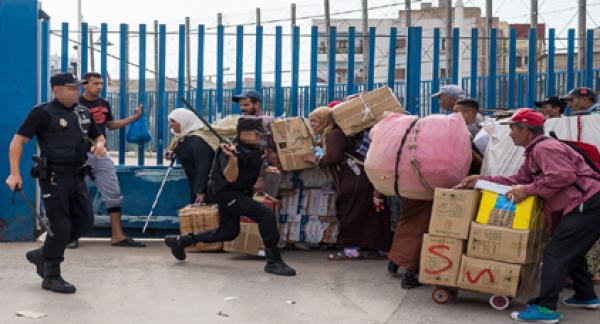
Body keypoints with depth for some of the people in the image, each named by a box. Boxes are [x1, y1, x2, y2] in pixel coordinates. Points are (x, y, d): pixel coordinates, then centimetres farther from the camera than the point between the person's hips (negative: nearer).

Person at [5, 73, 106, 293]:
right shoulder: (43, 113, -6)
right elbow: (17, 142, -7)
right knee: (61, 227, -5)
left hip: (76, 176, 7)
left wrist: (100, 145, 2)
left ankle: (42, 255, 24)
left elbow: (98, 137, 27)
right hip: (54, 176, -7)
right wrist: (14, 174, -16)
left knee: (84, 222, 7)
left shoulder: (83, 114, 13)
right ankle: (51, 277, 11)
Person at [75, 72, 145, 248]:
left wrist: (134, 117, 17)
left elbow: (111, 125, 23)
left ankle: (117, 236, 10)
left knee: (113, 195, 5)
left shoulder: (104, 104, 11)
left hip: (101, 154, 6)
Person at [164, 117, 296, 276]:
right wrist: (233, 157, -50)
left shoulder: (257, 148, 1)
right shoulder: (233, 149, -24)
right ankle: (273, 262, -17)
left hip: (240, 192, 10)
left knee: (229, 232, 18)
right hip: (225, 192, -10)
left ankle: (180, 241, 29)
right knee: (266, 214, -22)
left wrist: (266, 169, 6)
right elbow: (231, 177, -36)